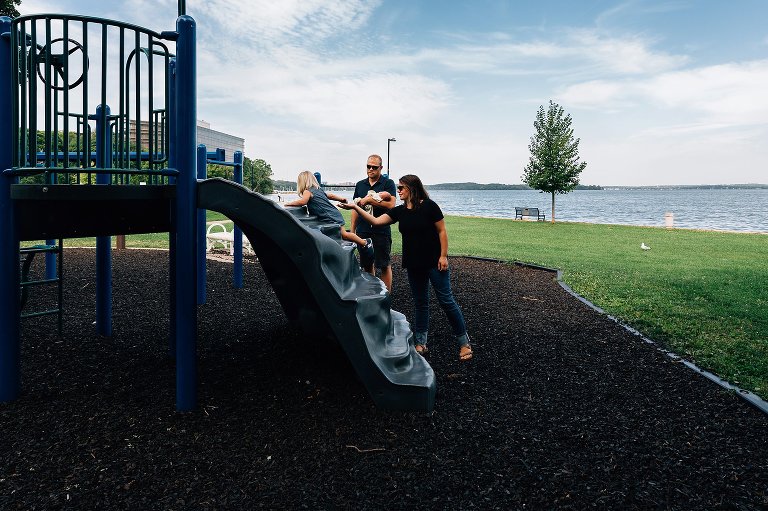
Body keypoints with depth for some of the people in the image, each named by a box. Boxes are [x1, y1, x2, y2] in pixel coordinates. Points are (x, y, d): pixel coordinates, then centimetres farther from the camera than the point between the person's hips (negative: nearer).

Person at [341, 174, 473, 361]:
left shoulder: (429, 206, -11)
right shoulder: (399, 211, 4)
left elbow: (442, 231, -9)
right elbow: (376, 221, 0)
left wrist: (443, 256, -14)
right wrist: (355, 207, -7)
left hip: (434, 262, -5)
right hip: (413, 265, 6)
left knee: (446, 300, -2)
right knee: (420, 303, 12)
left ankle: (464, 342, 10)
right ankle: (420, 343, 21)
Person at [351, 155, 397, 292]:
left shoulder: (388, 183, 0)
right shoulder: (360, 185, 14)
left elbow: (391, 205, -14)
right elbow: (355, 209, 16)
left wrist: (369, 200, -16)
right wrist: (352, 231, 12)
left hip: (381, 231, -4)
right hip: (363, 231, 4)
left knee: (385, 266, 0)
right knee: (367, 265, 10)